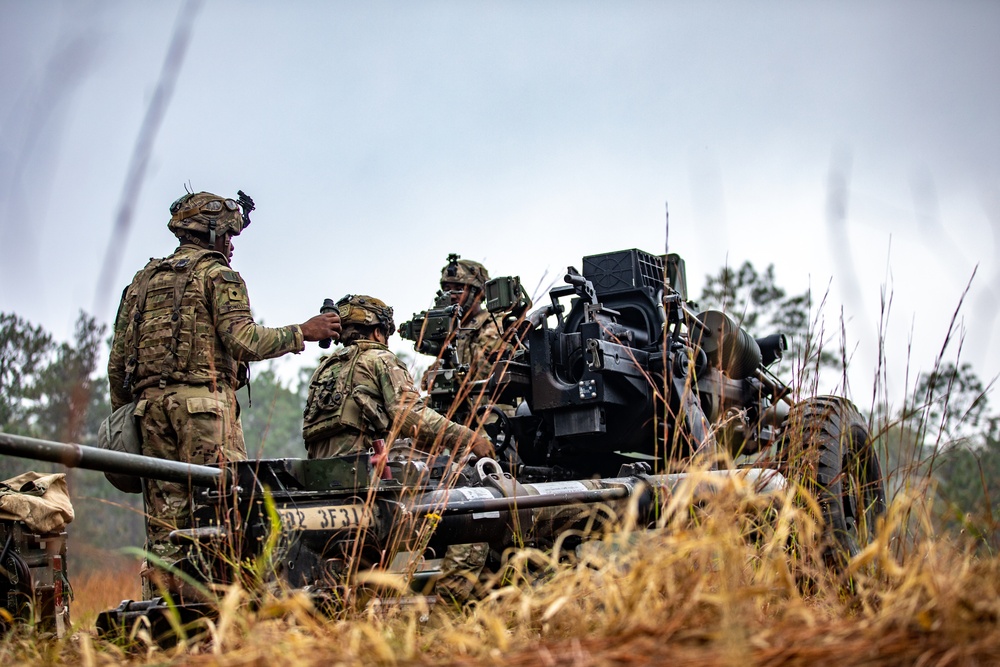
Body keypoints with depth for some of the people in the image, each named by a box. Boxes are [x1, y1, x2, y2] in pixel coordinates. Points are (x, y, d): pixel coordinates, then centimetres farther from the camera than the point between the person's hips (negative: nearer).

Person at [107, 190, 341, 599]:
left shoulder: (143, 280, 22)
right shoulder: (218, 275, 3)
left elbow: (117, 360, 18)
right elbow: (243, 341, -11)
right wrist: (303, 333, -1)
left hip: (150, 404, 6)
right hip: (204, 401, -6)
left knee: (164, 527, 6)